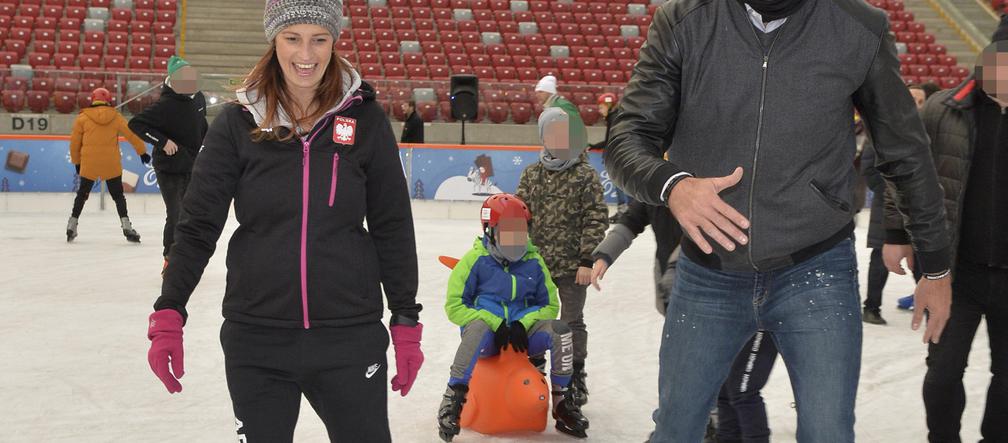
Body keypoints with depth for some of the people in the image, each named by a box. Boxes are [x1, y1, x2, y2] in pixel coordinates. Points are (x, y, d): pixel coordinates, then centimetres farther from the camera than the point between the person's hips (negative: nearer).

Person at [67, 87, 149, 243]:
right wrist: (142, 152, 15)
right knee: (118, 195, 10)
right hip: (111, 164, 0)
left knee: (82, 194, 16)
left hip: (88, 164, 0)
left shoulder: (83, 118, 0)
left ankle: (72, 225, 17)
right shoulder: (115, 117, 1)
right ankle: (126, 226, 0)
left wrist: (76, 162, 16)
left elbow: (74, 142, 3)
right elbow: (132, 135, 3)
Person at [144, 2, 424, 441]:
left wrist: (406, 323, 3)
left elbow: (393, 229, 3)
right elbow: (197, 225, 0)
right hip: (256, 339, 0)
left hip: (351, 336, 0)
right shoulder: (238, 122, -1)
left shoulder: (365, 120, -1)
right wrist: (168, 315, -5)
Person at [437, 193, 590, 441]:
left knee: (559, 330, -23)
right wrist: (495, 325, -17)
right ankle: (453, 400, -31)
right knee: (478, 327, -39)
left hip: (522, 333, 3)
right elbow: (455, 306, -6)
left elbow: (550, 305, 10)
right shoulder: (475, 260, -4)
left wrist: (522, 324, -11)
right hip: (487, 337, -3)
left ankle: (562, 401, -7)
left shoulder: (533, 262, 6)